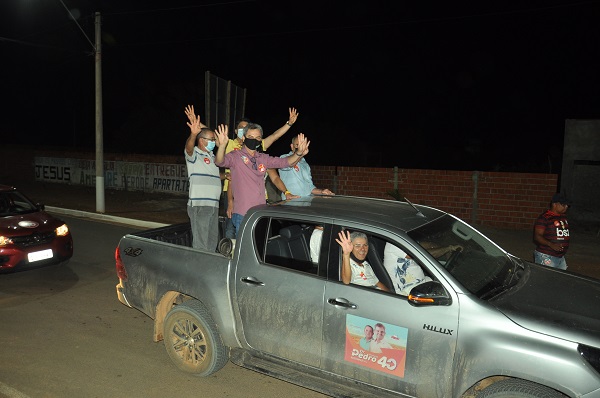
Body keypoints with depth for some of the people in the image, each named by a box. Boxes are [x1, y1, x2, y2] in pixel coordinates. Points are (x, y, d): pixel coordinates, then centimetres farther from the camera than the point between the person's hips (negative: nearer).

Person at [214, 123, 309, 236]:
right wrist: (222, 146, -40)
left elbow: (286, 162, 14)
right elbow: (220, 162, -20)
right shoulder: (236, 156, -2)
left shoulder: (263, 158, 15)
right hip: (242, 214, -5)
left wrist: (299, 154, -5)